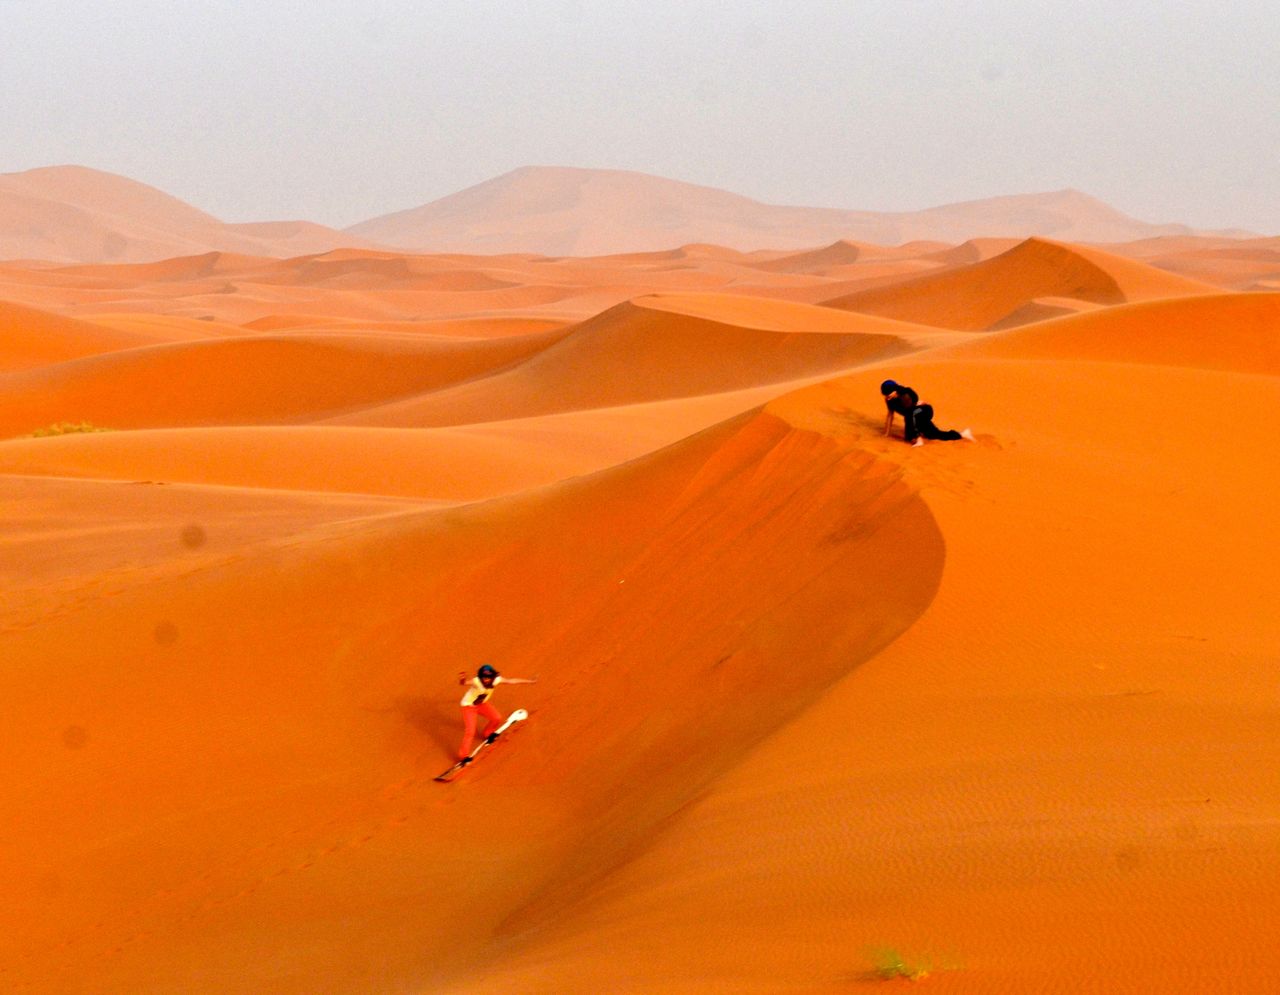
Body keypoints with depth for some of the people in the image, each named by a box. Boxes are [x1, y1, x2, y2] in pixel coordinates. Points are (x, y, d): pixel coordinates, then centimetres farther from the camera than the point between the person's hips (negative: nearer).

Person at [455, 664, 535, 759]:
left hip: (481, 704, 6)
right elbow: (464, 683, -55)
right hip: (469, 705, -6)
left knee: (497, 718, 5)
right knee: (470, 731, -13)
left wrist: (529, 681, -2)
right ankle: (464, 756, 1)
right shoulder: (476, 681, -38)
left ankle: (488, 734, 37)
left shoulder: (496, 680, -22)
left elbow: (511, 681, -9)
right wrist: (462, 680, -80)